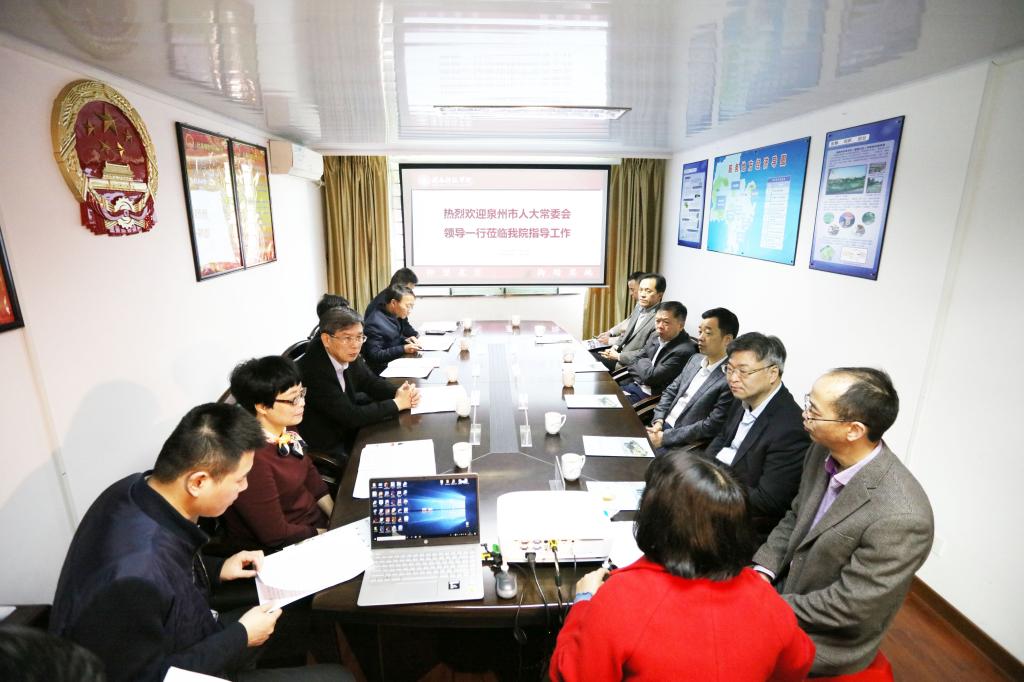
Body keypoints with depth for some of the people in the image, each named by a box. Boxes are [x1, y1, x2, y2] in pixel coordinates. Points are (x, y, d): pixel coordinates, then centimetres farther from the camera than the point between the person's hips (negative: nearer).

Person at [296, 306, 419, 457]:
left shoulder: (347, 355, -9)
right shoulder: (313, 370, -29)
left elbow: (371, 381, 6)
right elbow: (351, 416, -26)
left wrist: (399, 394, -13)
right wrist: (397, 403, -18)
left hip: (346, 429, 6)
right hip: (325, 447, -6)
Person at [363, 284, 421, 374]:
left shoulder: (393, 316, 4)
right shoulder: (375, 323, -20)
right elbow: (375, 356, -22)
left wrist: (405, 340, 1)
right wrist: (403, 349, -26)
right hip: (383, 369, -8)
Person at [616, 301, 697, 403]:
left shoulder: (684, 351, -23)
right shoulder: (657, 336, 3)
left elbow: (650, 377, -22)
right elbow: (636, 360, 11)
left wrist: (643, 362, -3)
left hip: (651, 395, -7)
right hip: (635, 384, 8)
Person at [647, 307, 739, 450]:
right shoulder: (695, 359, 8)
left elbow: (712, 426, -19)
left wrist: (665, 437, -18)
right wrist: (658, 421, -3)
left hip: (684, 444, -7)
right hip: (663, 425, 7)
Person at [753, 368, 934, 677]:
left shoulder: (900, 518, -33)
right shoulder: (824, 452, -11)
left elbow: (847, 606, -24)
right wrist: (763, 569, -7)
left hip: (826, 640, -5)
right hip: (785, 586, 6)